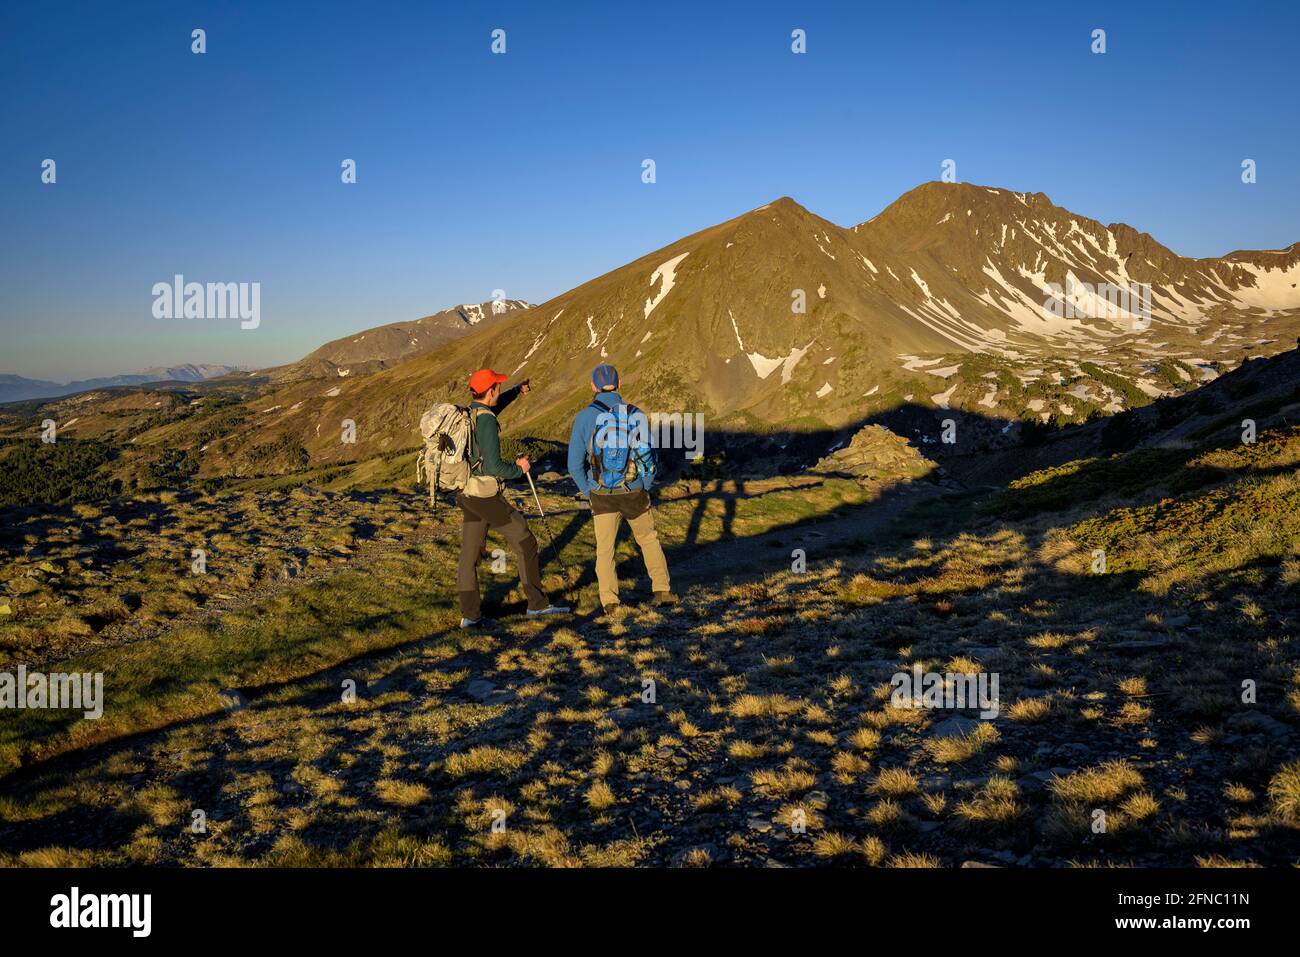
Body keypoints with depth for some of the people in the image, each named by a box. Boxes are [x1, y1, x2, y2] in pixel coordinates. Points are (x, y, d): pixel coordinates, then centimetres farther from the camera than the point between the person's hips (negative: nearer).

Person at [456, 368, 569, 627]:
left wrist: (516, 391, 45)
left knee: (470, 552, 9)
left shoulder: (465, 414, 9)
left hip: (467, 494, 9)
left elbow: (493, 407, 33)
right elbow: (493, 466, -23)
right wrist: (519, 469, -5)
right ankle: (537, 603, 11)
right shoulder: (486, 421, -18)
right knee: (525, 542, 4)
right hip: (486, 495, -9)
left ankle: (470, 614, 12)